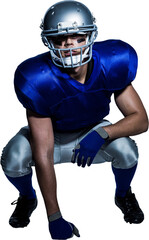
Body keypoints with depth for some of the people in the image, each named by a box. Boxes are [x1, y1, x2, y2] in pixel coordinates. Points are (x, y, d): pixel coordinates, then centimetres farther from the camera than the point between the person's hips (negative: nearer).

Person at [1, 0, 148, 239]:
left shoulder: (111, 65, -26)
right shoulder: (38, 81, -34)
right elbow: (43, 156, -31)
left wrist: (101, 133, -39)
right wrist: (54, 217, -28)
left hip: (92, 134, 2)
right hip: (50, 135, -1)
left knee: (127, 151, -29)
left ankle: (123, 194, 8)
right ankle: (28, 197, 8)